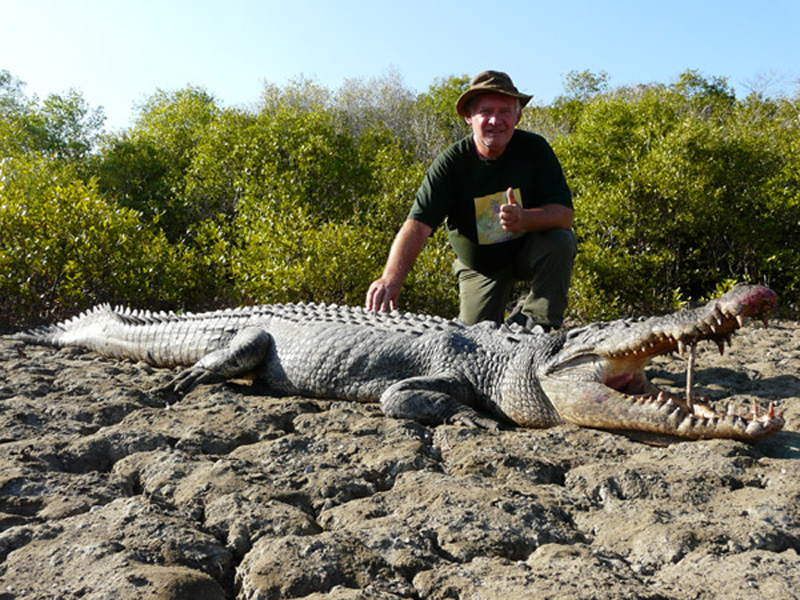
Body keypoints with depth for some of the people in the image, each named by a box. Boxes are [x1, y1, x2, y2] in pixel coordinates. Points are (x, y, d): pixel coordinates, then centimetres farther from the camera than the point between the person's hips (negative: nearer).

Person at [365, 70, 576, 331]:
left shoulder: (534, 149, -16)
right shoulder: (450, 162, -21)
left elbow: (565, 214, -20)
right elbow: (417, 225, -33)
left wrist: (524, 219, -42)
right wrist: (391, 278, -51)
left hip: (528, 250, 1)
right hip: (480, 266, 0)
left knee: (561, 242, -30)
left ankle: (537, 326, -10)